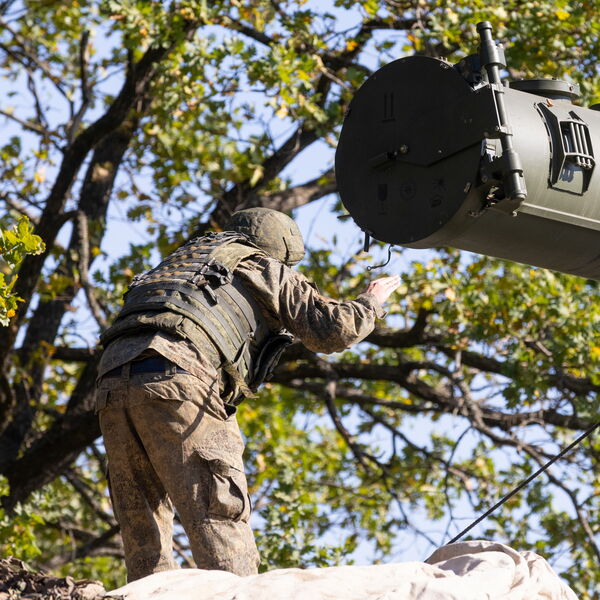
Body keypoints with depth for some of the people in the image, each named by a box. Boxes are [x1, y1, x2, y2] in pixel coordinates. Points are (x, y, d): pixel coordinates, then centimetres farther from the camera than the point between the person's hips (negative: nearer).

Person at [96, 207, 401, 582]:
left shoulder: (186, 258, 38)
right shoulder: (271, 272, 20)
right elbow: (332, 330, 12)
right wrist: (371, 304, 33)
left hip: (113, 379, 6)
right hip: (175, 380, -6)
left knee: (144, 535, 11)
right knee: (219, 522, -8)